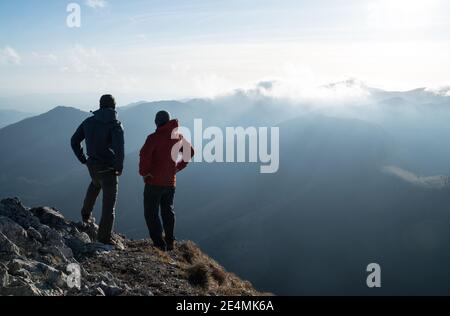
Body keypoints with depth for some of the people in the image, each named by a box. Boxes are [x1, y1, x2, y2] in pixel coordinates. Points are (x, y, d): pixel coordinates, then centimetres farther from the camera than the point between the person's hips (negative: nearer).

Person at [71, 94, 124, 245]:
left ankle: (86, 213, 44)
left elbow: (74, 141, 8)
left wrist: (83, 159, 17)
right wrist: (119, 167, -13)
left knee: (95, 184, 39)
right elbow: (119, 148, -26)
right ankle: (104, 236, 6)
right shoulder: (115, 125, -14)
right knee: (109, 203, 4)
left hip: (92, 164, 6)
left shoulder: (89, 122, 3)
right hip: (108, 168, -6)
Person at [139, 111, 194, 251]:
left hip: (154, 181, -6)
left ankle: (159, 243, -3)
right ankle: (170, 242, 21)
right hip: (171, 182, 6)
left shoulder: (154, 137, -15)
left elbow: (145, 154, -28)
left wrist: (143, 172, -14)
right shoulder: (178, 136, 5)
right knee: (168, 211, 20)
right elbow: (190, 151, 16)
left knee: (151, 213, 3)